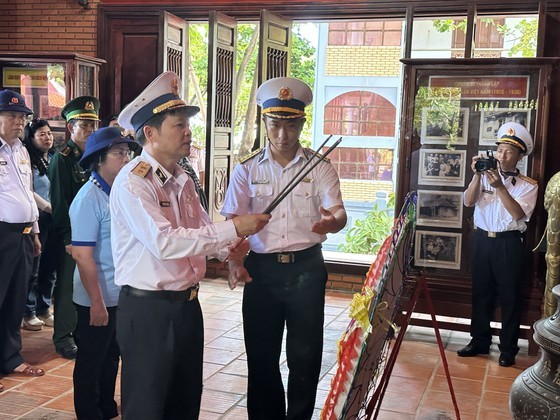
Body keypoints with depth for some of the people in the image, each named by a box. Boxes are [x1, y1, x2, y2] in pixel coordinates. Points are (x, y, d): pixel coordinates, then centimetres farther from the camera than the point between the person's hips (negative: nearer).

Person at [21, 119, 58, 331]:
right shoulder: (28, 160, -8)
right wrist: (50, 208, -14)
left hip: (54, 219, 7)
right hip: (37, 219, -6)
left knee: (50, 266, 10)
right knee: (33, 267, 0)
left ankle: (43, 309, 21)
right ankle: (28, 313, 11)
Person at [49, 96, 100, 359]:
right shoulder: (62, 159, -9)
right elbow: (60, 202, -12)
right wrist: (68, 238, -15)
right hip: (73, 235, -6)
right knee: (68, 285, 2)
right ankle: (63, 337, 13)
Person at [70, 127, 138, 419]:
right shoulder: (89, 198, -18)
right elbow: (82, 255, -21)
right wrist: (97, 302, -19)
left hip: (120, 294, 8)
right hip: (98, 299, -8)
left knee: (111, 356, 21)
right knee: (91, 361, 9)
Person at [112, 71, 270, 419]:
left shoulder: (182, 181, 10)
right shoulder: (133, 182, -17)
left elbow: (202, 231, 17)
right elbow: (164, 242, -28)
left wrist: (229, 250, -5)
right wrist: (232, 229, -26)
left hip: (187, 303, 8)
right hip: (147, 309, -8)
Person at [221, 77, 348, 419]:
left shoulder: (320, 167, 1)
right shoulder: (247, 169, 3)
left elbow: (338, 212, -10)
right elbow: (232, 221, -1)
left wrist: (332, 221, -35)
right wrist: (234, 262, -18)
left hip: (306, 268, -1)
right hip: (262, 269, 1)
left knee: (305, 355, 7)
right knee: (261, 355, 10)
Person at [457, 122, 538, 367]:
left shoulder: (528, 185, -2)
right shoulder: (485, 177, 5)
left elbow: (519, 213, -16)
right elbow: (468, 202, -7)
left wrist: (500, 187, -25)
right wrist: (477, 175, -19)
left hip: (508, 243, -3)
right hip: (482, 240, 3)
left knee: (509, 296, 3)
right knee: (481, 292, 11)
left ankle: (508, 349, 15)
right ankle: (480, 341, 24)